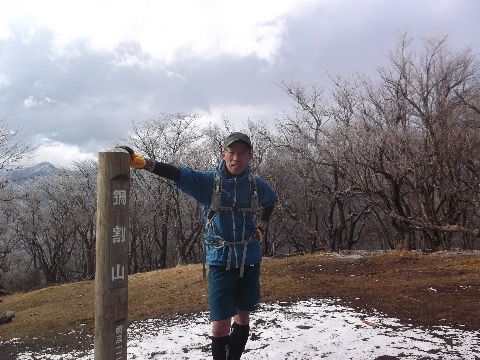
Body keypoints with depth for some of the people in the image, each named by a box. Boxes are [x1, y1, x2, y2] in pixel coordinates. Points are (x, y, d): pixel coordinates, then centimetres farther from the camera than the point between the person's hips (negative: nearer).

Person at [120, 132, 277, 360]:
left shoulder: (257, 185, 1)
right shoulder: (207, 181, -9)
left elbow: (271, 201, 24)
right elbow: (178, 175, -24)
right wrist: (141, 162, -38)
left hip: (250, 261, 3)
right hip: (220, 261, -3)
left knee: (243, 317, 15)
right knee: (220, 325, -6)